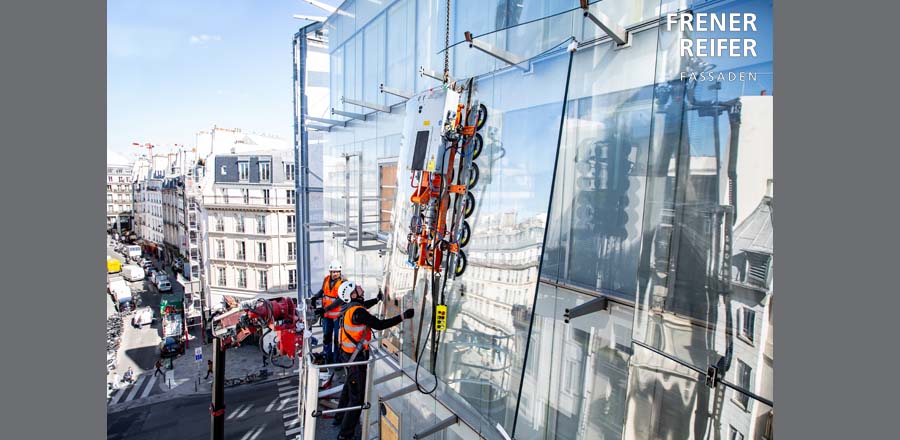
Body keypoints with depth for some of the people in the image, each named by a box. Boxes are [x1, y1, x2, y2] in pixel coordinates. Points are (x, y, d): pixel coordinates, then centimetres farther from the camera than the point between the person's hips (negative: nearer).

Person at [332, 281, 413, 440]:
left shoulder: (350, 307, -1)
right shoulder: (357, 312, -29)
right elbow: (379, 325, -29)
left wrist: (378, 299, 32)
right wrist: (403, 316, -26)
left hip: (348, 354, 10)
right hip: (356, 357, -10)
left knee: (349, 386, 29)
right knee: (357, 395, 2)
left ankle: (340, 418, 48)